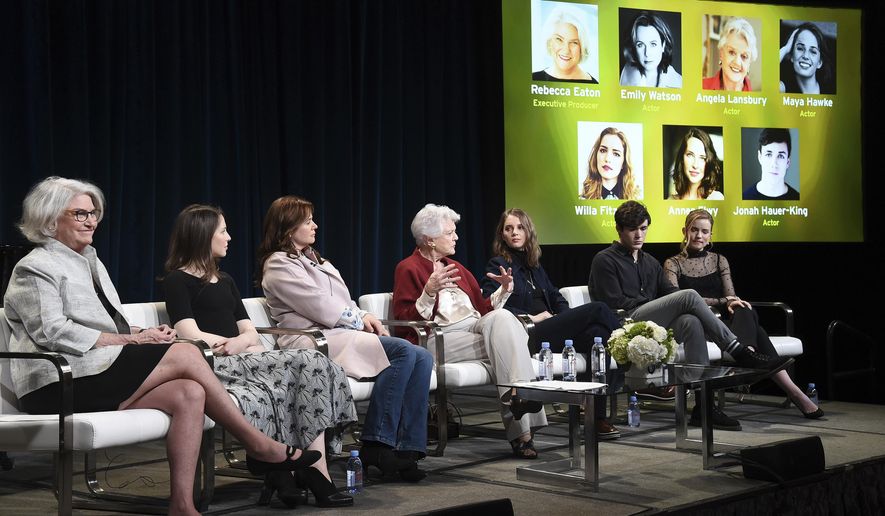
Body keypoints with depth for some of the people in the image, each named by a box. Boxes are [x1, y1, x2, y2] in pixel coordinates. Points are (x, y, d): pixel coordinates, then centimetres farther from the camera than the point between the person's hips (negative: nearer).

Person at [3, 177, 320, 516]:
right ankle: (258, 445, -12)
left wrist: (143, 333, 1)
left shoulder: (90, 262, 25)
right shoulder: (34, 269, -1)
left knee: (189, 393, -18)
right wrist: (131, 340, -16)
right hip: (59, 387, -9)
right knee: (185, 354, -19)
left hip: (99, 378, 9)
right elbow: (53, 333, -15)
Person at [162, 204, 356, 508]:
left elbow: (250, 333, 16)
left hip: (240, 359, 7)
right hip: (213, 366, -7)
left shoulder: (225, 281, 26)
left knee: (312, 367, -21)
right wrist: (244, 345, -4)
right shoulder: (178, 280, 4)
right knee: (308, 364, -23)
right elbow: (192, 337, -9)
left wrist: (240, 343, -8)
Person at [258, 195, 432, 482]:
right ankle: (376, 446, -25)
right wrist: (360, 321, -2)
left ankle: (408, 448, -19)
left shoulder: (311, 258, 28)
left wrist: (364, 317, 5)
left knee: (422, 359, -11)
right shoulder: (279, 265, -2)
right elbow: (321, 308, -10)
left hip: (340, 333, 10)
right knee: (403, 353, -27)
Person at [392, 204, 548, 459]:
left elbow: (483, 308, 29)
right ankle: (520, 431, -38)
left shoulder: (456, 268, 29)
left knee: (501, 317, -29)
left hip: (478, 327, 7)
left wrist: (504, 290, 14)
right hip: (442, 338, -6)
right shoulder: (408, 269, 5)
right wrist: (429, 292, -20)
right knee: (503, 340, -30)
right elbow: (405, 320, -7)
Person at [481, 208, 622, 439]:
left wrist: (564, 316, 1)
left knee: (596, 333, -27)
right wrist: (532, 317, -10)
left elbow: (556, 297, 25)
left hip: (552, 329, 7)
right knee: (597, 309, -22)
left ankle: (598, 418, -30)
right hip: (530, 336, -7)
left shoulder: (535, 266, 30)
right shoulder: (498, 266, 7)